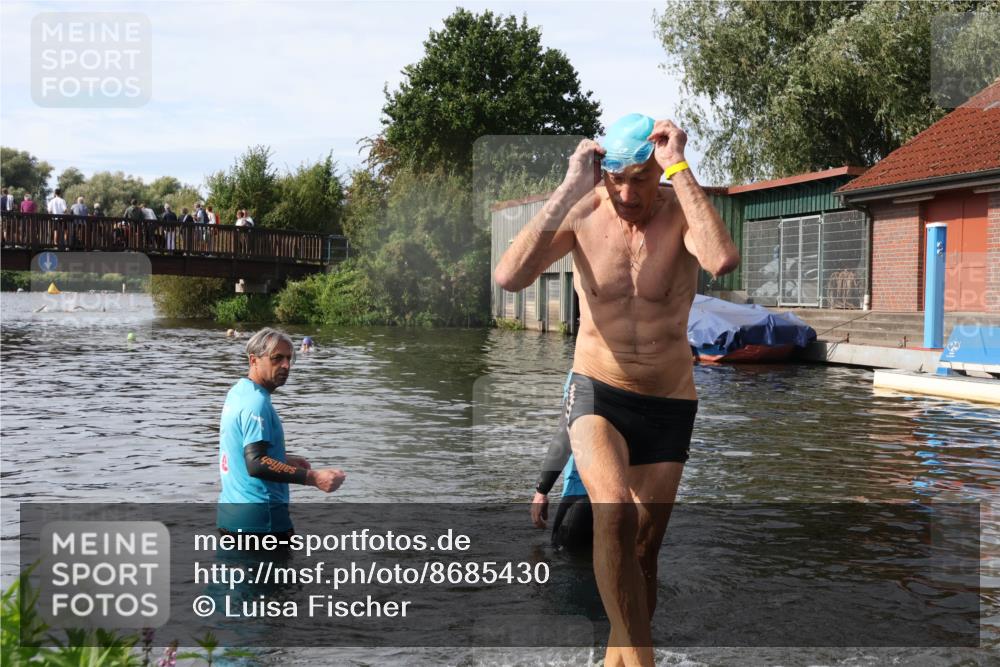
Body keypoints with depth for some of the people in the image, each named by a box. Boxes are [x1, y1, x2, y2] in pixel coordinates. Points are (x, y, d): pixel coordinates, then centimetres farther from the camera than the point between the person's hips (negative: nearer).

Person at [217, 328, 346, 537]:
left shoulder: (238, 393, 11)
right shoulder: (256, 403, -19)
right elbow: (256, 464, -29)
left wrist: (285, 460, 25)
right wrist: (313, 478, -33)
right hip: (259, 518, -10)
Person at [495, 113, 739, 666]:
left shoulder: (681, 210, -11)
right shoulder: (582, 212, -8)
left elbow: (724, 261, -35)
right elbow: (509, 277, -25)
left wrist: (679, 167, -30)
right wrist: (569, 189, -26)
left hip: (669, 406, 1)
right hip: (596, 395, -1)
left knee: (643, 548, 9)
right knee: (615, 514, -27)